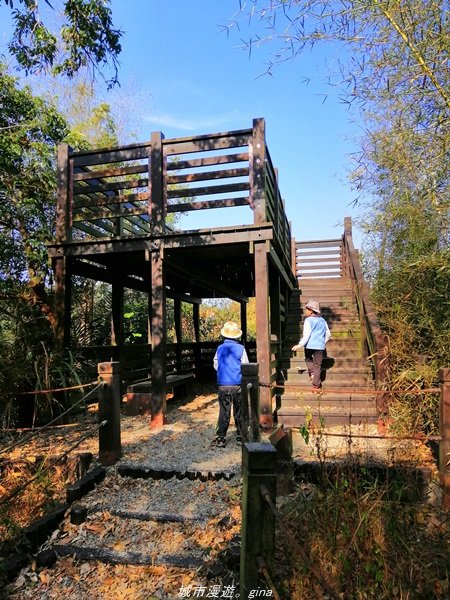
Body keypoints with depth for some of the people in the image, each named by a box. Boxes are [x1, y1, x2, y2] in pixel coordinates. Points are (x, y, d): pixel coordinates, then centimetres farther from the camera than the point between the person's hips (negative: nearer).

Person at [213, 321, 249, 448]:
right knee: (239, 411, 11)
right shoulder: (241, 349, -6)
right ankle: (240, 435, 20)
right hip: (237, 385, -1)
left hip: (222, 385, 1)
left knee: (224, 411, 6)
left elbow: (216, 365, 8)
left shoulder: (220, 348, 0)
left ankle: (220, 438, 6)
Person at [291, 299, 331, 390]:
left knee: (308, 359, 23)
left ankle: (312, 373, 2)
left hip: (310, 345, -4)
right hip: (320, 346, 4)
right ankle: (316, 385, 10)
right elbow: (328, 334, 16)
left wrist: (300, 345, -18)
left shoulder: (308, 320, -6)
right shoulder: (322, 320, 11)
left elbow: (306, 335, -16)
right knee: (317, 365, 9)